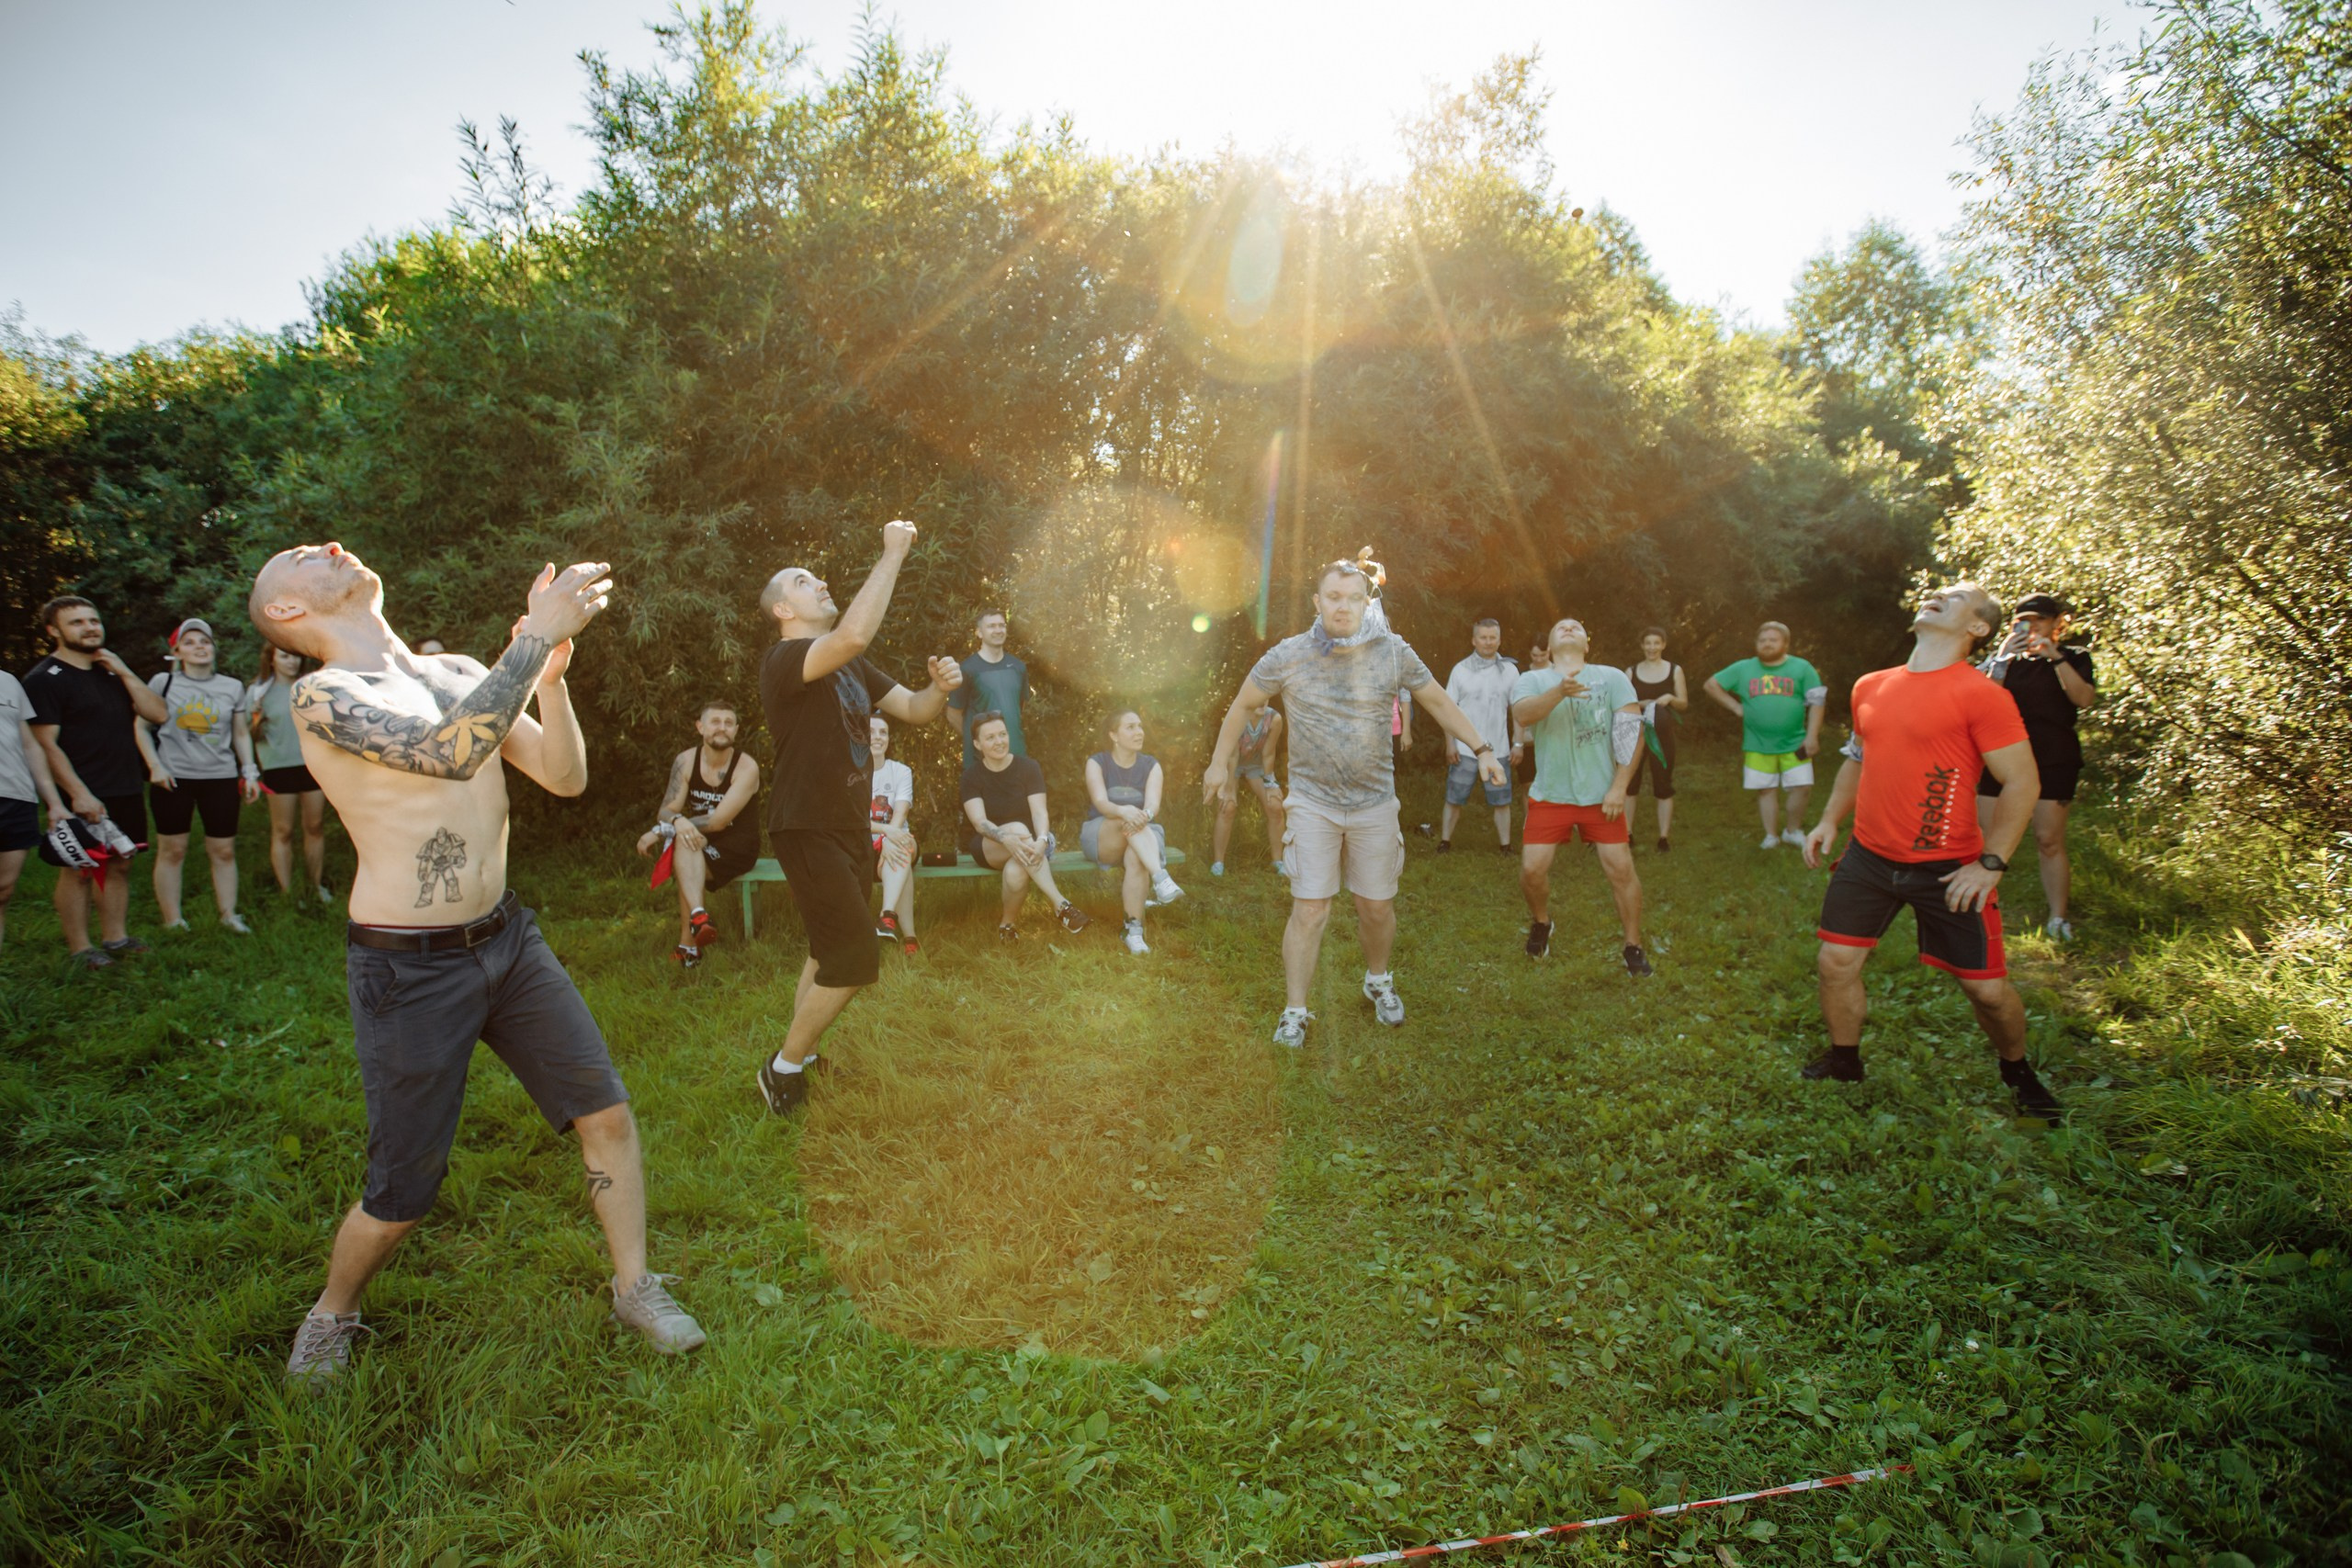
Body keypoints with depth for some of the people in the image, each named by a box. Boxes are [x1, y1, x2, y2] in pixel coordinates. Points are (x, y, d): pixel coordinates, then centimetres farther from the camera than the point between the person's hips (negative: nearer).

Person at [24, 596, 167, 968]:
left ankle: (116, 938, 20)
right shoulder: (44, 679, -6)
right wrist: (79, 794, -20)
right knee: (78, 870, 0)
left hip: (126, 791, 6)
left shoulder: (112, 671, 15)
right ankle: (80, 948, 8)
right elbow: (46, 745, -13)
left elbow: (157, 714, 5)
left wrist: (123, 671, -4)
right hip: (83, 797, -6)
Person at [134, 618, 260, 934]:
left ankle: (229, 915, 11)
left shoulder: (232, 687, 10)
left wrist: (250, 772, 8)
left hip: (221, 778, 2)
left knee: (224, 851, 3)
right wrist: (154, 765, -6)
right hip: (173, 778, -2)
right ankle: (172, 921, 10)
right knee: (172, 850, 3)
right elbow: (141, 727, 5)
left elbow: (241, 733, 16)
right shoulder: (162, 682, 3)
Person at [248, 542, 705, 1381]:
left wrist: (551, 669, -14)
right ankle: (332, 1313, 37)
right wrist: (538, 635, -30)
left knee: (607, 1112, 6)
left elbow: (565, 777, 1)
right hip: (409, 968, -6)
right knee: (403, 1189, 6)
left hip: (505, 937, 6)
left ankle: (633, 1286, 25)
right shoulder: (322, 694, -14)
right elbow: (451, 751, -33)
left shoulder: (461, 673, 6)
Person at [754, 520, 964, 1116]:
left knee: (831, 952, 17)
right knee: (855, 959, -12)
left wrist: (940, 688, -12)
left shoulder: (852, 667, 14)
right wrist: (892, 554, -28)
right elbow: (854, 634, -36)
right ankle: (783, 1067, 6)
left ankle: (799, 1060, 30)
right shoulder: (782, 661, -15)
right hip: (808, 829, -9)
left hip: (850, 827, 9)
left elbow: (913, 709, 11)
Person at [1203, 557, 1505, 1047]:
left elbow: (1438, 702, 8)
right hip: (1312, 802, -2)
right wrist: (1220, 763, 11)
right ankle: (1294, 1012, 7)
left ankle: (1378, 981, 40)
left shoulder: (1393, 652, -5)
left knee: (1377, 907, 12)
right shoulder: (1287, 656, -7)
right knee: (1310, 909, -5)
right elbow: (1243, 705, 7)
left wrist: (1481, 749, 5)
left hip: (1375, 803, 2)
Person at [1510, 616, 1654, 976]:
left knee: (1621, 869, -3)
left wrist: (1619, 788, -11)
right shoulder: (1532, 680, 2)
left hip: (1601, 795, 0)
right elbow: (1523, 713, -20)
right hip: (1550, 795, 0)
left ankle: (1634, 947, 14)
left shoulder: (1612, 677, 2)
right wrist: (1560, 692, -39)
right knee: (1531, 869, -4)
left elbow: (1631, 731, -3)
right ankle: (1540, 923, 27)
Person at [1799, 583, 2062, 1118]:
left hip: (1947, 869, -5)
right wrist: (1830, 819, 11)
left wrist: (1991, 863, -16)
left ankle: (2018, 1072, 32)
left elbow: (2023, 783, -13)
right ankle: (1844, 1061, 27)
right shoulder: (1870, 687, 7)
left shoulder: (1982, 695, -13)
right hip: (1868, 857, 5)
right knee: (1836, 961, 5)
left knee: (1987, 987, 4)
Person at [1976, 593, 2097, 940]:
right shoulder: (2005, 657, 12)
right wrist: (2003, 658, -12)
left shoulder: (2074, 657, 7)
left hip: (2054, 759, -2)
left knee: (2050, 840, -3)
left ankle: (2058, 917, 5)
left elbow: (2084, 698, -11)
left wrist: (2056, 657, -17)